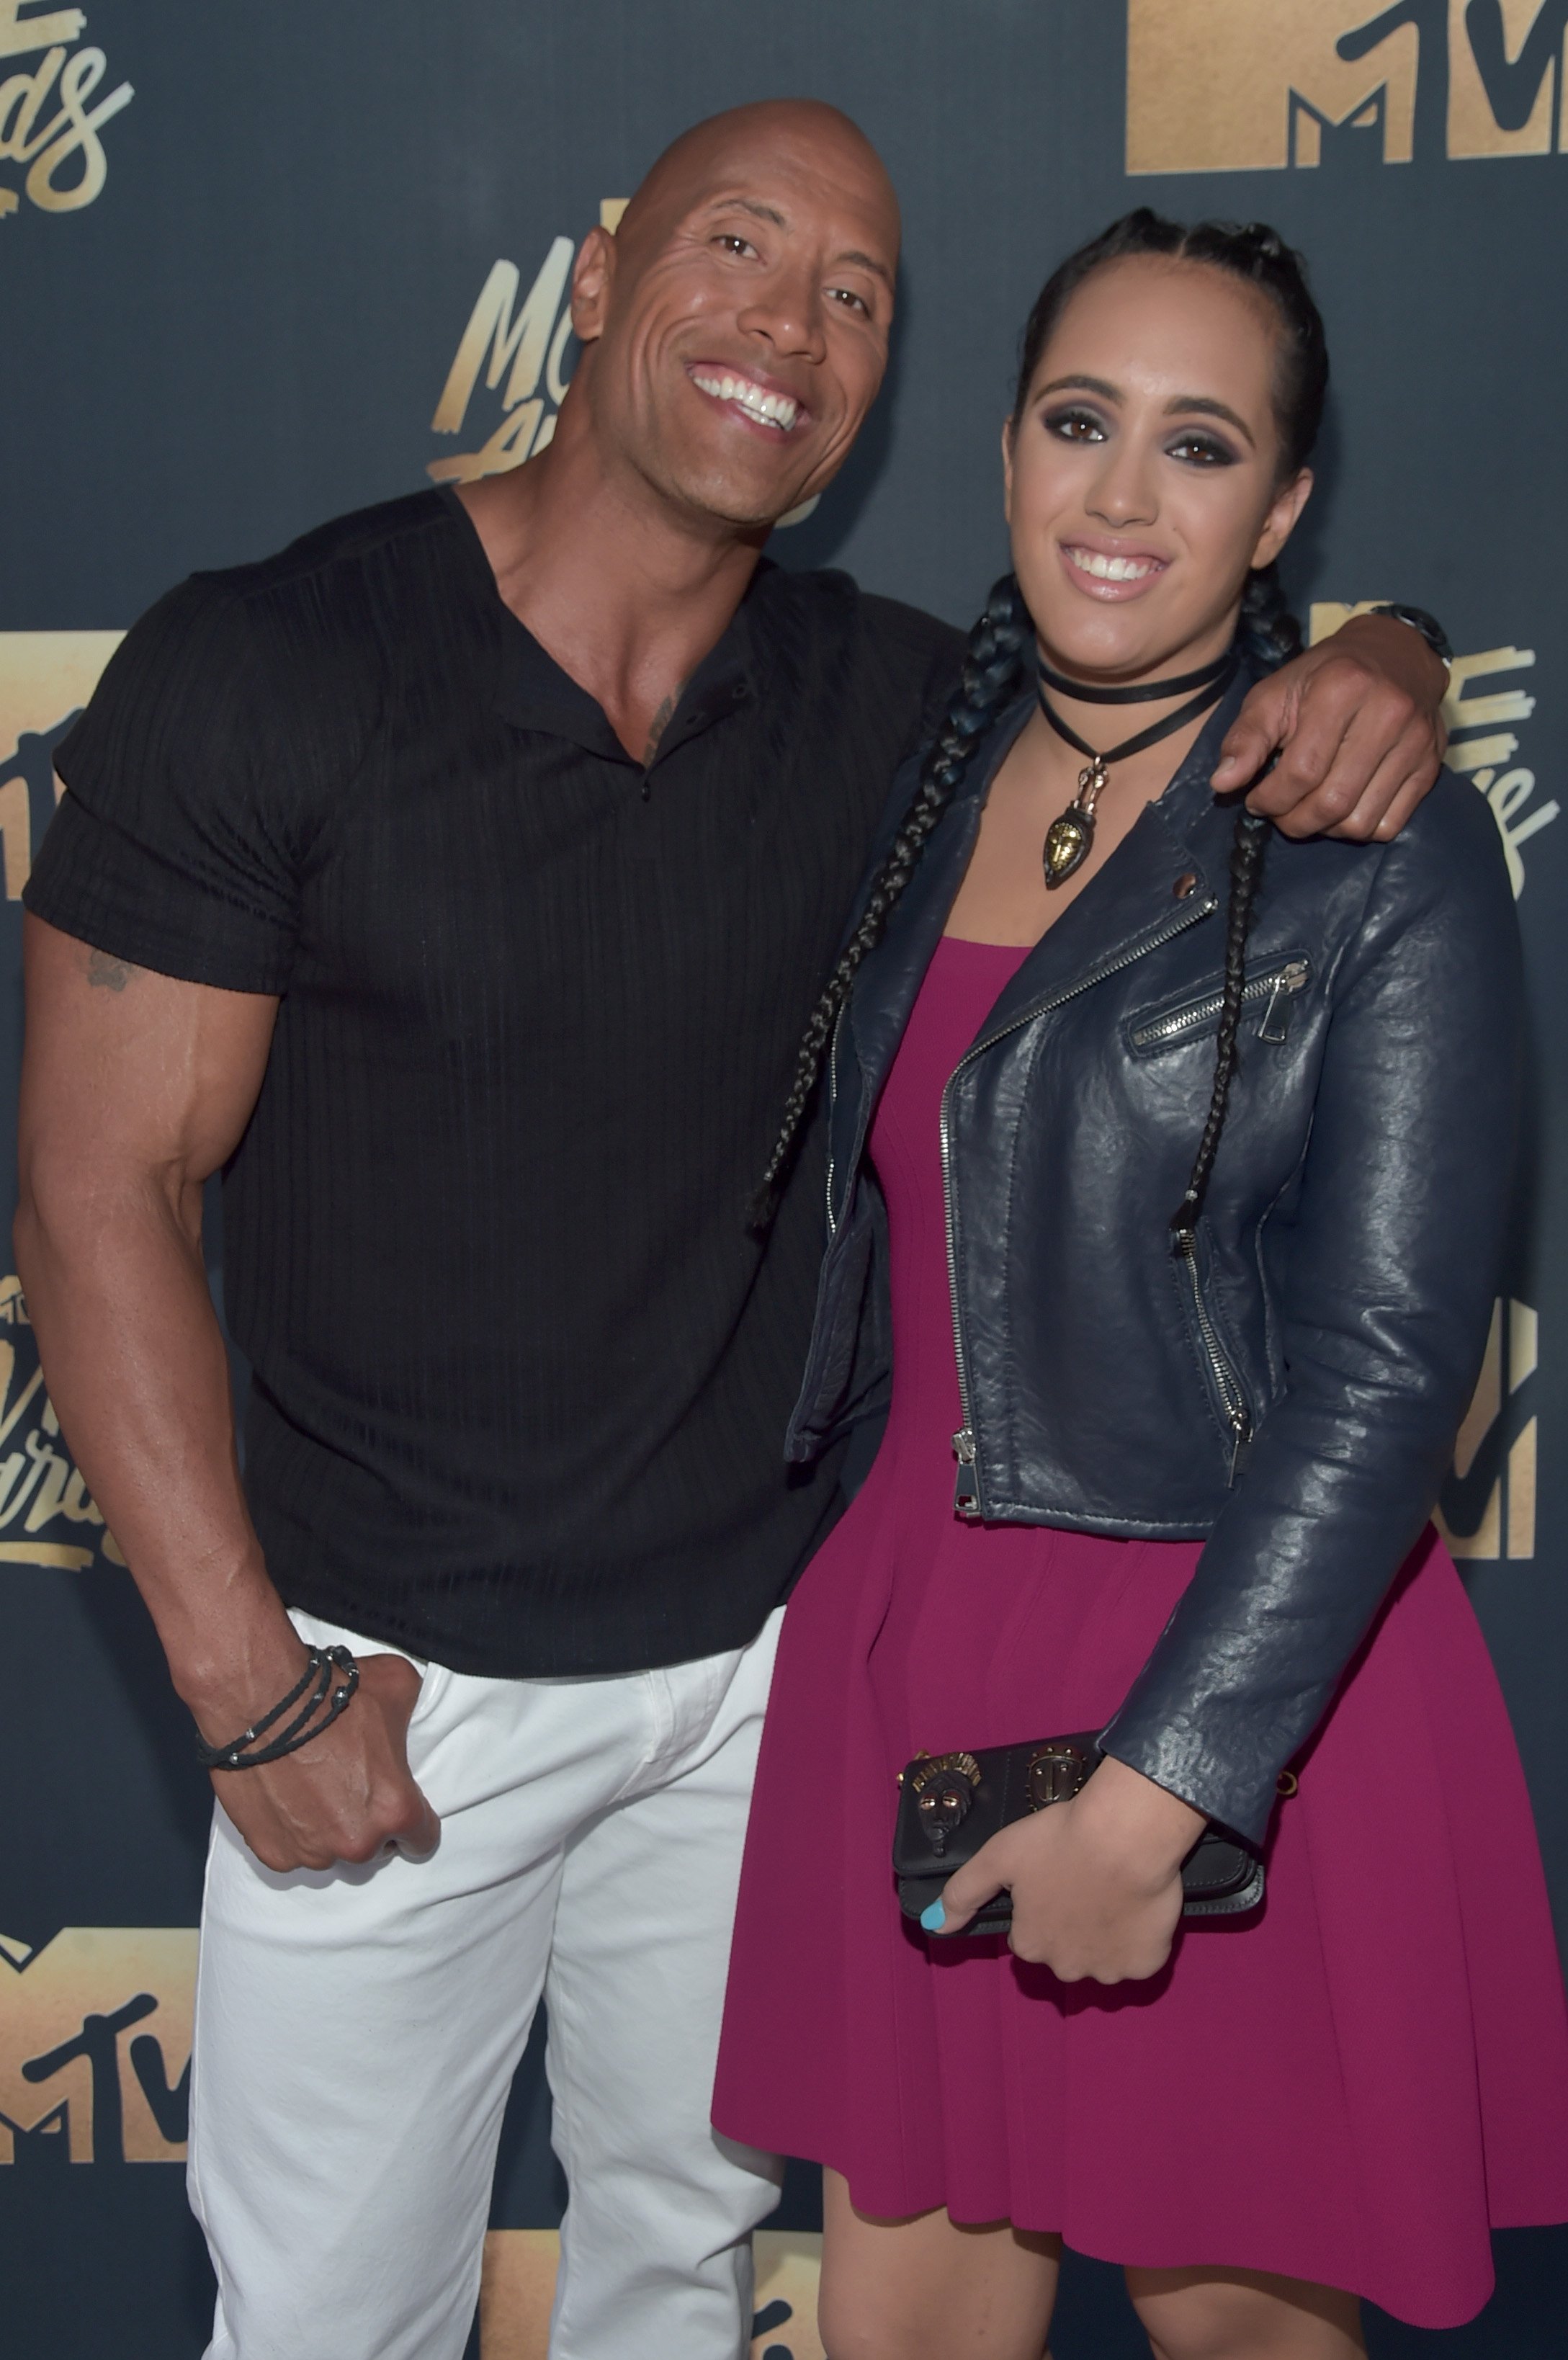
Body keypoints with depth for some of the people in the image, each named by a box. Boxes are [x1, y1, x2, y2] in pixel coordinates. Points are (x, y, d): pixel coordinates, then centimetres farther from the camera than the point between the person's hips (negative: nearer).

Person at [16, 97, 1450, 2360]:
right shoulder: (256, 673, -13)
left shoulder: (892, 704, -2)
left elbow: (1239, 633, 12)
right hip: (386, 1676, -3)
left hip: (765, 1660, 3)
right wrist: (248, 1683, -13)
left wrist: (1378, 665, -15)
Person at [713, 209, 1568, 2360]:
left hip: (1240, 1676, -4)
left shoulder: (1387, 847, -11)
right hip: (914, 1631, 5)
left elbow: (1385, 1371, -15)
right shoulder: (925, 774, 6)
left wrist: (1163, 1778, -19)